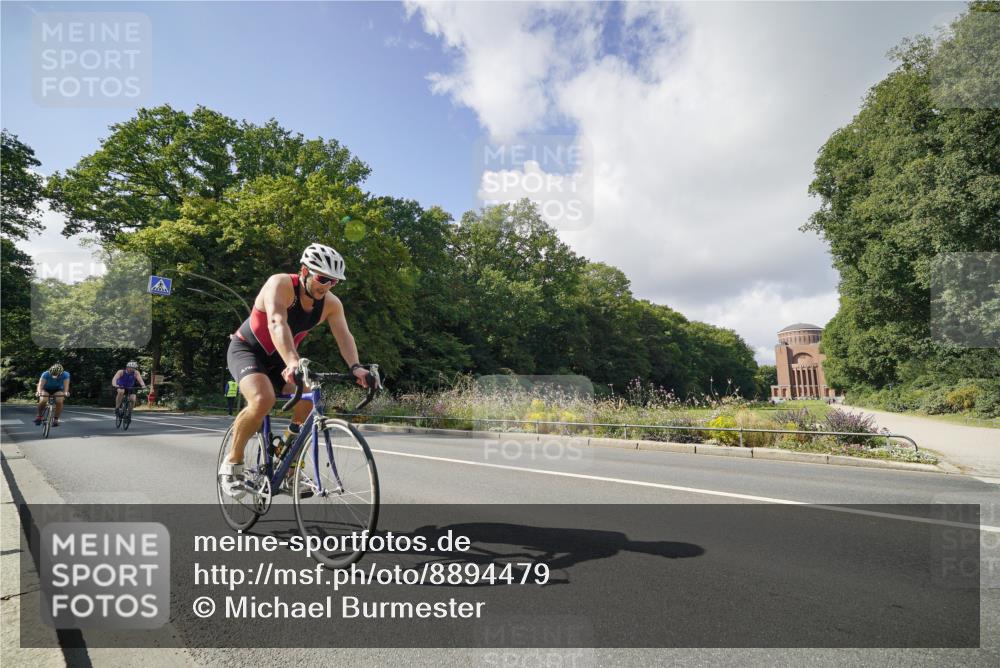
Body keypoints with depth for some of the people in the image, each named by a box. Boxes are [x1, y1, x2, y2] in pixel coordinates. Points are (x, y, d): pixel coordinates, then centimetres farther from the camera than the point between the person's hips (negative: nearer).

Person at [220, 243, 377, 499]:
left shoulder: (331, 304, -12)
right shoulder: (281, 284, -27)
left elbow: (344, 335, -24)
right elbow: (276, 323, -44)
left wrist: (355, 367, -44)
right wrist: (293, 362, -60)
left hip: (278, 359, 6)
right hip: (246, 350, -5)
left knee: (310, 405, -12)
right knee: (263, 399, -32)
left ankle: (288, 473, 8)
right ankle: (231, 464, -9)